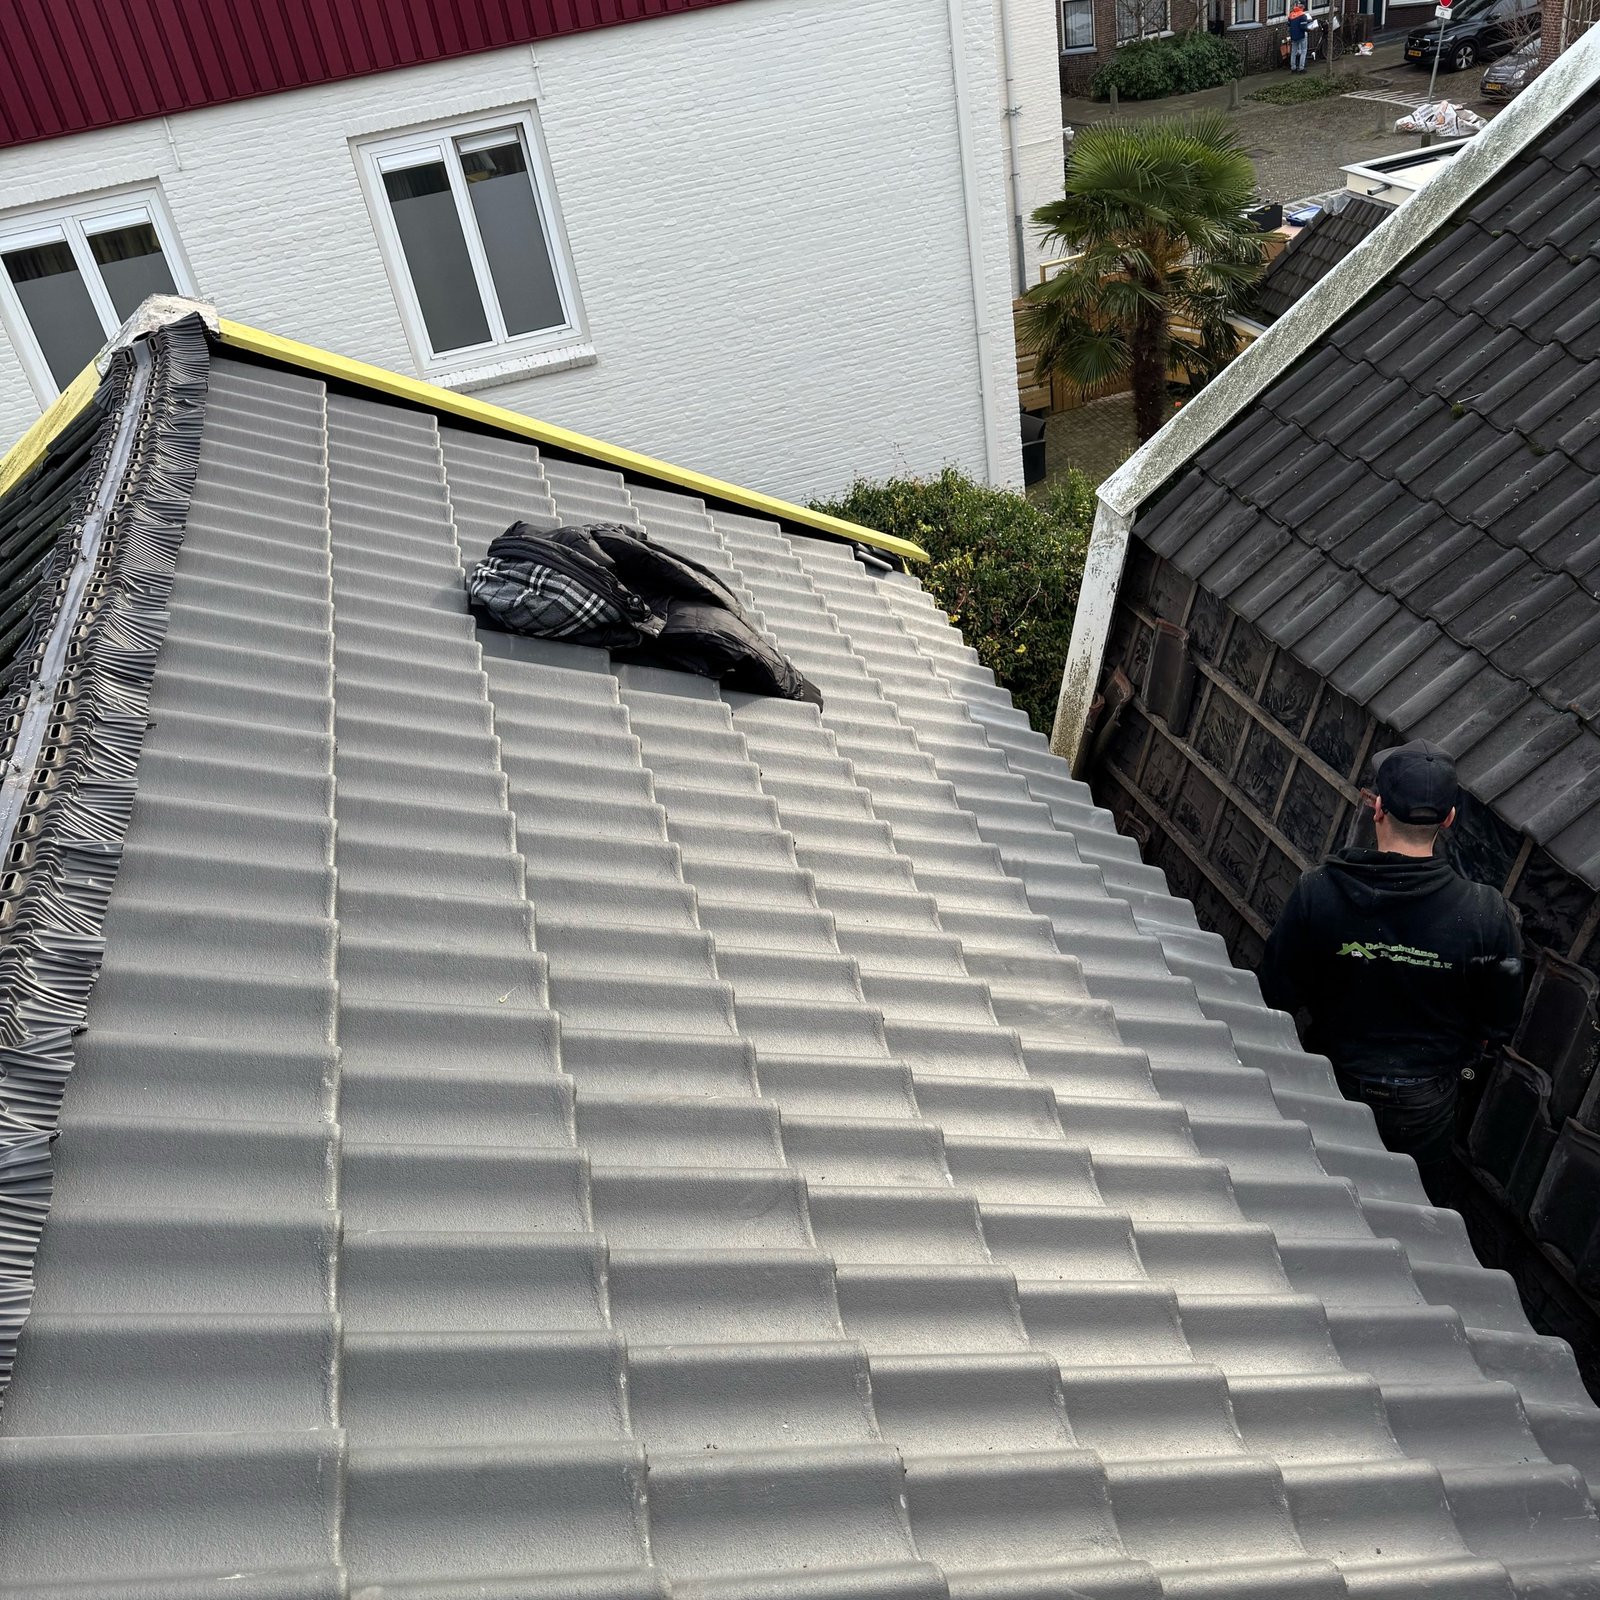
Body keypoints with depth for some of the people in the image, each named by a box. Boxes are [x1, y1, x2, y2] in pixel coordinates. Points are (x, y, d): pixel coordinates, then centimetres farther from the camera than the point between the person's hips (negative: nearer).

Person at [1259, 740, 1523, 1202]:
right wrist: (1454, 1055, 11)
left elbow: (1279, 996, -13)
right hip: (1426, 1102, 0)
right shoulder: (1486, 913, -24)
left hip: (1335, 1084, 0)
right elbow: (1498, 1024, -10)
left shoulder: (1317, 892, -24)